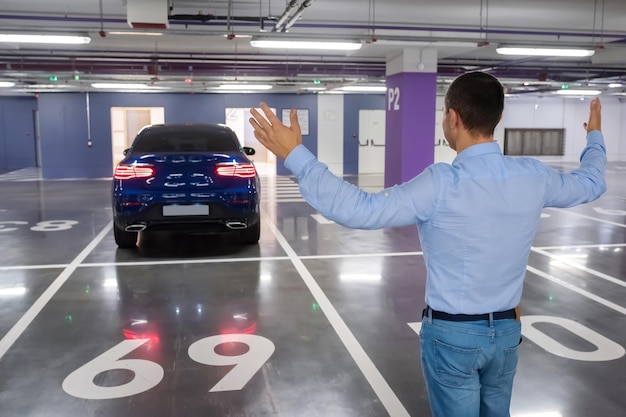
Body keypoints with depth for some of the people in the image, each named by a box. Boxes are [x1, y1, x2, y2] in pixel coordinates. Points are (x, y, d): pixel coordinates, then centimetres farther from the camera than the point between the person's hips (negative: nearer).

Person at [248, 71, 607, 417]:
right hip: (506, 330, 5)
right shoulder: (533, 176, -8)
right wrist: (595, 137, 34)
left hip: (452, 333, -5)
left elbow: (361, 211, -31)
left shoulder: (443, 185, -26)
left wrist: (296, 156, -28)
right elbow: (591, 181, 13)